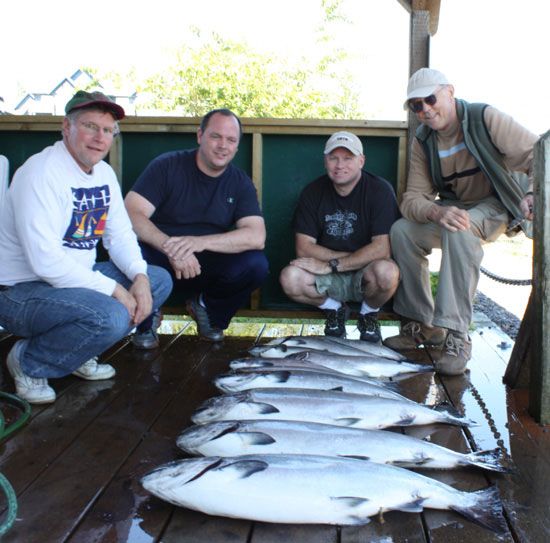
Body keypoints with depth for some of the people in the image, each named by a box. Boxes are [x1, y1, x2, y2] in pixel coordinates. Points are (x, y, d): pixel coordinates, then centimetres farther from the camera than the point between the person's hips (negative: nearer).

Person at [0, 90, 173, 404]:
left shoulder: (104, 173, 6)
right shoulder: (42, 173, -21)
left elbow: (121, 235, 10)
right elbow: (46, 262, -28)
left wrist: (140, 277, -10)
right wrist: (114, 290, -24)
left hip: (76, 277, 9)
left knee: (160, 281, 4)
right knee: (112, 316, -33)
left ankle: (80, 352, 7)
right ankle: (29, 362, -5)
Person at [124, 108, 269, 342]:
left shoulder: (240, 183, 1)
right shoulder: (167, 166, -6)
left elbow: (256, 237, -13)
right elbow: (132, 213, -16)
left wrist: (200, 242, -29)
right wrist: (170, 247, -34)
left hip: (211, 265, 2)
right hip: (162, 260, -2)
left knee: (256, 264, -26)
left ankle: (210, 311, 7)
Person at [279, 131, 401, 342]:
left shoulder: (380, 190, -12)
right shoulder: (313, 192, -3)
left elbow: (382, 249, -20)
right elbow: (303, 248, -8)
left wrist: (331, 265, -21)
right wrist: (355, 257, -16)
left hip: (365, 275, -2)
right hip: (328, 278, 2)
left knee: (387, 272, -35)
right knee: (290, 278, -26)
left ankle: (369, 313, 1)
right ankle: (334, 308, 7)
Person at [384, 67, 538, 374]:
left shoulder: (486, 118, -15)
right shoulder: (423, 142, -2)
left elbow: (539, 156, -16)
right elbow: (412, 199, -12)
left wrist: (534, 195, -37)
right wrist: (437, 213, -35)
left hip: (495, 207, -5)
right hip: (452, 208, 5)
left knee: (459, 229, -37)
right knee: (402, 230, -18)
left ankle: (456, 335, -35)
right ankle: (421, 324, -7)